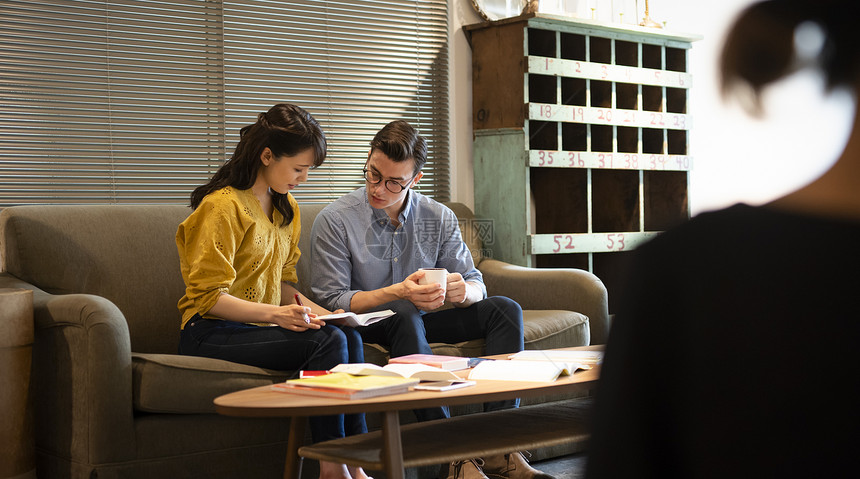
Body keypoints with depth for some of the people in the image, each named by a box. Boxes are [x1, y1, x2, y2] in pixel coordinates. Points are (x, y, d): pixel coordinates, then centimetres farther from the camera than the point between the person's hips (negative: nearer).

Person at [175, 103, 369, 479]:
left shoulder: (286, 208, 15)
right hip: (211, 334, -7)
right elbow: (207, 296, -15)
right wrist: (274, 314, -26)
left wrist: (303, 304, -3)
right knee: (328, 342, -28)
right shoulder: (222, 206, -13)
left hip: (263, 323, 8)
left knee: (349, 338, -21)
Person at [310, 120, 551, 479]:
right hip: (367, 327, -5)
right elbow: (331, 301, -14)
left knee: (505, 310, -14)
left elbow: (476, 285, 0)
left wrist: (463, 290, -27)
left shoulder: (439, 218, 1)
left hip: (419, 320, 5)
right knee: (406, 322, -37)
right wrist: (396, 293, -29)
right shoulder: (334, 221, -11)